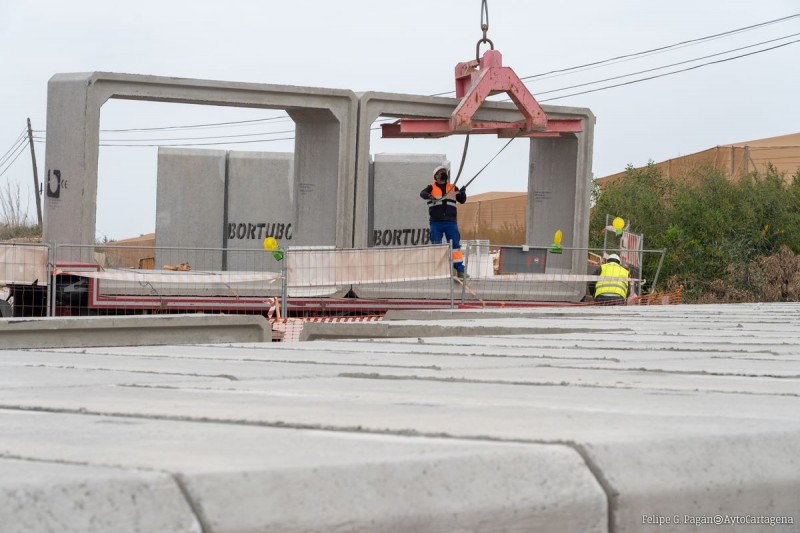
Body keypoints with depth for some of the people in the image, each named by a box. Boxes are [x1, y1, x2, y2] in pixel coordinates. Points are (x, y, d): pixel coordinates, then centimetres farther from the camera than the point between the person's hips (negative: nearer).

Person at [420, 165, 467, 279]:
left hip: (451, 222, 1)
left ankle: (460, 270, -4)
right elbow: (423, 193, -13)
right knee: (436, 246, 0)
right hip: (436, 222, -1)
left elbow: (462, 200, 9)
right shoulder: (431, 188, 6)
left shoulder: (453, 188, 13)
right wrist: (429, 196, -36)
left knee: (455, 244, -4)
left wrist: (462, 193, -13)